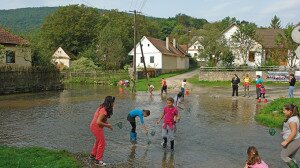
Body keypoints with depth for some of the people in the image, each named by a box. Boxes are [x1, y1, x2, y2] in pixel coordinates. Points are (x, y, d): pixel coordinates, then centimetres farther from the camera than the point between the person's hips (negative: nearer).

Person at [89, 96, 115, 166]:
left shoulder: (102, 107, 3)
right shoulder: (104, 111, -27)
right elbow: (98, 122, -30)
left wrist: (107, 124, 0)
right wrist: (107, 125, -18)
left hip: (93, 126, 10)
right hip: (96, 127, -10)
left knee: (98, 141, 28)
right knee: (102, 144, 2)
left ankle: (93, 155, 44)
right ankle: (98, 160, 11)